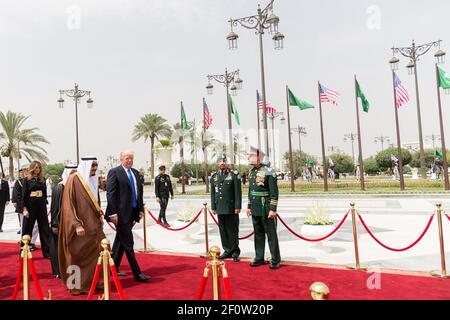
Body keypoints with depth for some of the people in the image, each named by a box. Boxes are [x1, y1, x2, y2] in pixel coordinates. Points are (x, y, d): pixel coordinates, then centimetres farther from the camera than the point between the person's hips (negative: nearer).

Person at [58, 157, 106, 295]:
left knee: (101, 250, 4)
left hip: (93, 225, 7)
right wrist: (76, 225, -21)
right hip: (79, 227, -7)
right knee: (78, 256, 3)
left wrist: (99, 219, 15)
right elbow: (68, 205, -15)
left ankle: (91, 282, 17)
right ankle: (77, 285, 18)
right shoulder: (73, 179, -12)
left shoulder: (93, 179, 10)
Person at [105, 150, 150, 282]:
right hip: (121, 213, -7)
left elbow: (140, 191, 17)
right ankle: (137, 273, 2)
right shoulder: (114, 172, -7)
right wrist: (113, 213, -16)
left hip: (132, 212, 7)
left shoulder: (135, 172, 14)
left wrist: (141, 209, 10)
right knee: (128, 243, -3)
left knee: (120, 240, 17)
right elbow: (110, 194, -12)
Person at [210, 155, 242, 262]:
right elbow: (213, 193, 13)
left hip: (231, 208, -4)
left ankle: (235, 252, 12)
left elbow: (238, 192, -5)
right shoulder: (214, 177, 11)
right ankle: (227, 250, 21)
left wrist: (238, 206, -9)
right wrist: (213, 207, 9)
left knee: (233, 230, 1)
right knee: (223, 230, 9)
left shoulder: (233, 175, -2)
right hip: (220, 208, 4)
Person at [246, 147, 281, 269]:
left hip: (266, 210, -7)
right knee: (258, 234, 14)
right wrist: (249, 206, 17)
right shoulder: (252, 172, 11)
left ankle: (275, 260, 12)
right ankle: (259, 258, 24)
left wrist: (273, 209, -17)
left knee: (271, 235, 2)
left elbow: (274, 192, -14)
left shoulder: (268, 172, -12)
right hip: (255, 210, 7)